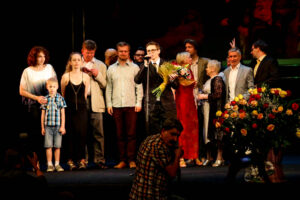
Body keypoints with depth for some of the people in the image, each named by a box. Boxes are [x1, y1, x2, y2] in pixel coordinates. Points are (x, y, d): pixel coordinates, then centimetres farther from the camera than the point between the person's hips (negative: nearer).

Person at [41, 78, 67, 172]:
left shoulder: (60, 98, 2)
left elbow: (62, 114, 3)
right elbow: (43, 114, 8)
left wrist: (62, 126, -2)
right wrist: (42, 127, 7)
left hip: (58, 126, 0)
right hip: (48, 126, 0)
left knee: (57, 146, 2)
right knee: (48, 146, -1)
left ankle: (57, 164, 11)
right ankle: (49, 164, 6)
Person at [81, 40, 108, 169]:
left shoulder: (101, 65, 15)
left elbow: (104, 85, 10)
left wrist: (97, 75, -6)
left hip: (95, 102, 0)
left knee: (98, 132, -7)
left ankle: (99, 159, -6)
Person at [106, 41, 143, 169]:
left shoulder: (134, 67, 8)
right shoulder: (111, 69, 12)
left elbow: (139, 86, 6)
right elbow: (108, 88, 12)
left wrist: (139, 102, -2)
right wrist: (109, 104, 4)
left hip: (131, 105, -1)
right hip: (116, 106, 2)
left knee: (131, 133, -4)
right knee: (120, 134, 1)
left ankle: (131, 159, 0)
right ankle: (122, 160, 5)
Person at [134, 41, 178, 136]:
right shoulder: (144, 66, 10)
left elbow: (176, 85, 7)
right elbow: (137, 81, -8)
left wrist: (170, 80, -15)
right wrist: (145, 66, -15)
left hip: (167, 104, 0)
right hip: (151, 105, 0)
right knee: (152, 134, 1)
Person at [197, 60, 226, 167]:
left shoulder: (218, 79, -10)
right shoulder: (209, 80, 18)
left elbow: (218, 94, -19)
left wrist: (204, 96, -12)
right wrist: (201, 95, 12)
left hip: (215, 110, -9)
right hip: (207, 109, 9)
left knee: (217, 132, -7)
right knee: (207, 133, 7)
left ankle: (220, 158, -5)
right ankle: (209, 157, 12)